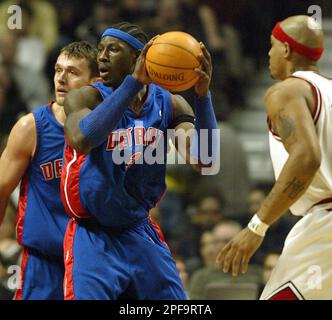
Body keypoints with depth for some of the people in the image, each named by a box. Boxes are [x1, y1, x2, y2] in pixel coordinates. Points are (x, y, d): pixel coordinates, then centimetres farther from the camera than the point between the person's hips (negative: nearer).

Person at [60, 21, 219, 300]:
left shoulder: (168, 104, 0)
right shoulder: (85, 98, -10)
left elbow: (204, 161, -13)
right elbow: (82, 139, -34)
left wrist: (203, 95, -26)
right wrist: (133, 83, -36)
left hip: (141, 234, 4)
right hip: (93, 238, -4)